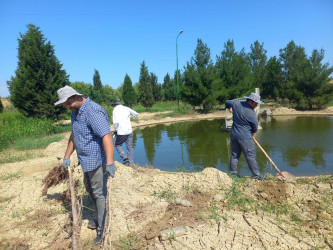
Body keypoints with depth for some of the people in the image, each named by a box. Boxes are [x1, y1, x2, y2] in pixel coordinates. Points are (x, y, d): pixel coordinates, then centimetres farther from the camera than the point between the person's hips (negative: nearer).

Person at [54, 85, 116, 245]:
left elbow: (106, 136, -32)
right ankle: (100, 219, 40)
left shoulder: (92, 112, -23)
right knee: (90, 189, 22)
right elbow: (74, 135, 20)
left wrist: (110, 163, -38)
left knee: (99, 193, -1)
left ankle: (103, 229, 15)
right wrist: (67, 156, 19)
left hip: (97, 160, -10)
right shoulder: (76, 112, 10)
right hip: (87, 160, 11)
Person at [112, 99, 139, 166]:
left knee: (118, 145, 15)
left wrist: (115, 130, 0)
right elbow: (136, 114, 13)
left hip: (121, 132, -4)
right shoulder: (127, 108, 5)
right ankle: (130, 162, 13)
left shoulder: (115, 110, -5)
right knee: (130, 147, 12)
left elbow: (115, 122, -14)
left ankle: (125, 158, 1)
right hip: (129, 131, 4)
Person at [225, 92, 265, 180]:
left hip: (234, 134, 7)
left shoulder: (236, 103, -1)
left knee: (234, 155, 13)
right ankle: (256, 174, 10)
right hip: (245, 137, -6)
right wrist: (251, 134, 16)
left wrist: (230, 108, 40)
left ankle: (233, 173, 19)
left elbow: (227, 102, 19)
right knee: (250, 156, 3)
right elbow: (255, 128, -4)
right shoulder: (251, 113, -16)